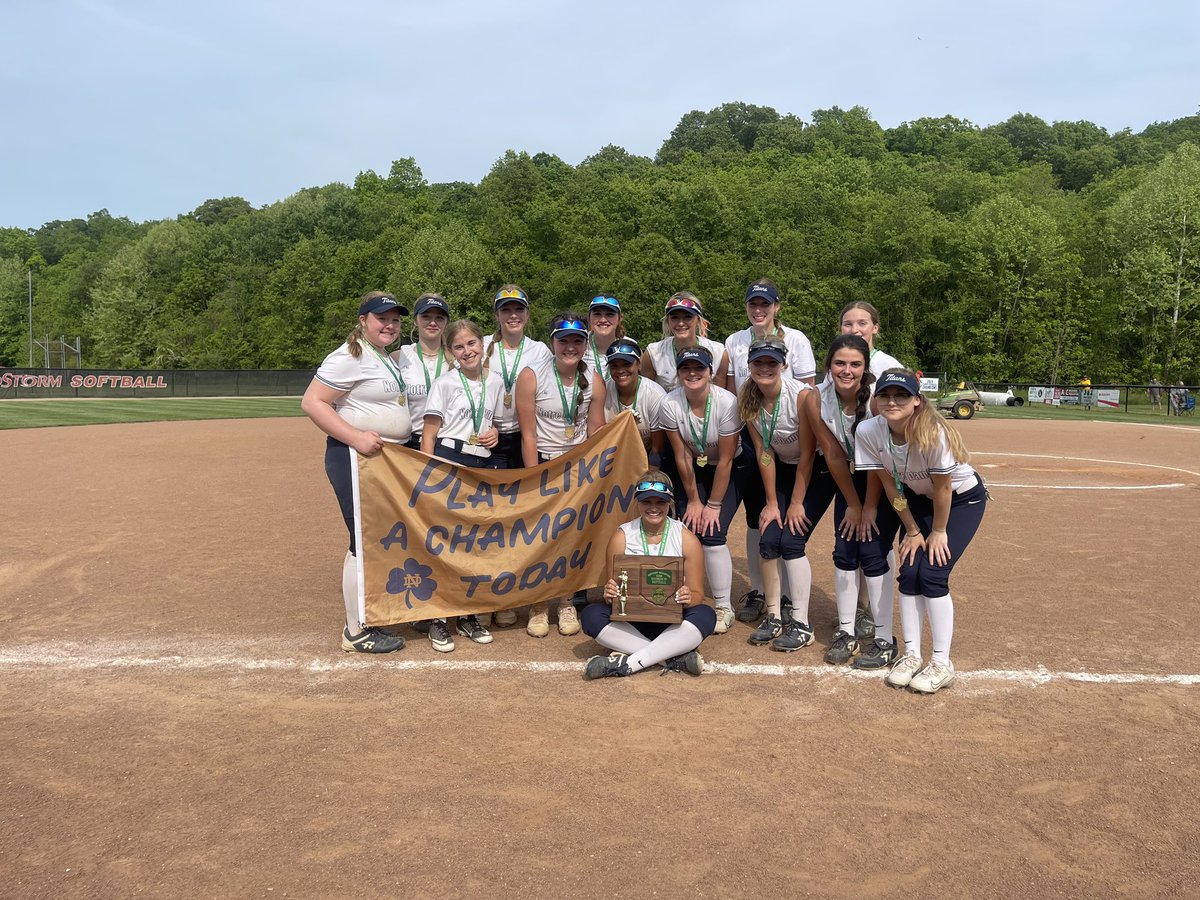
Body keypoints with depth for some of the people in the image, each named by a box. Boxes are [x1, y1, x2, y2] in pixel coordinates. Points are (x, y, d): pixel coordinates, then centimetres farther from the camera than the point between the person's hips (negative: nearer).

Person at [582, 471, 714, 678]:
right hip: (631, 620, 1)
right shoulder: (622, 536, -1)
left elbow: (697, 593, -1)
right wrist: (609, 594, -22)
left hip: (672, 623, -1)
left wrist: (689, 597, -25)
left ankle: (626, 664, -30)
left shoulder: (687, 539, -3)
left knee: (705, 615, -31)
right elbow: (613, 588, 2)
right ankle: (674, 659, -29)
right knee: (591, 614, -26)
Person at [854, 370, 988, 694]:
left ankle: (942, 664, -1)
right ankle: (911, 655, 9)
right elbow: (891, 486, -11)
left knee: (932, 574, -13)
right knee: (908, 572, -4)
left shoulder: (933, 434, -37)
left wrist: (939, 531, -12)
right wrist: (913, 531, -5)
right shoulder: (869, 432, -23)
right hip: (919, 498, 4)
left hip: (963, 498, -4)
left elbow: (943, 488, -23)